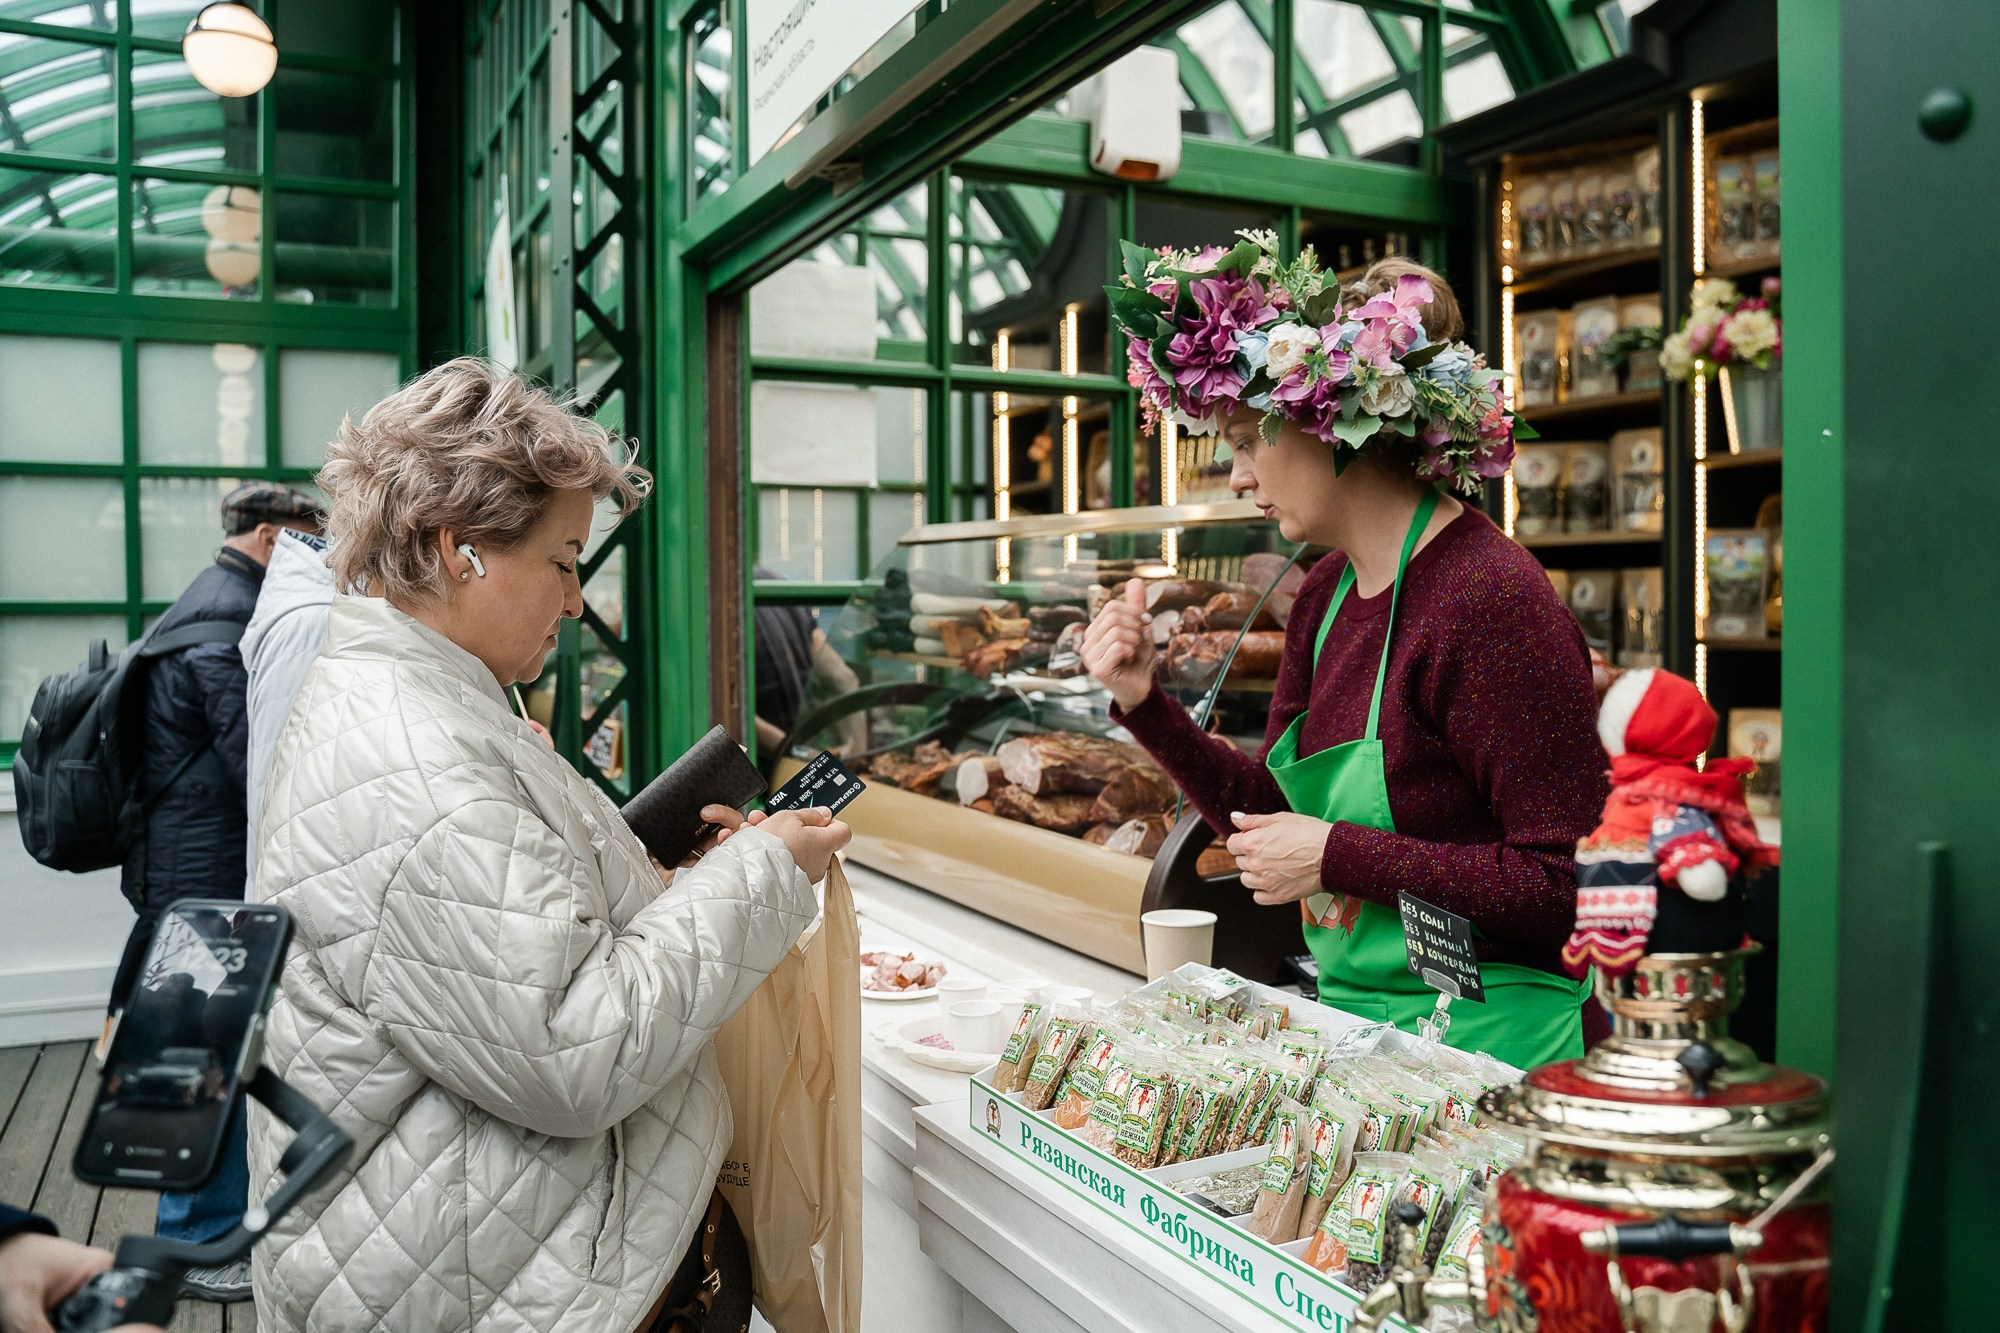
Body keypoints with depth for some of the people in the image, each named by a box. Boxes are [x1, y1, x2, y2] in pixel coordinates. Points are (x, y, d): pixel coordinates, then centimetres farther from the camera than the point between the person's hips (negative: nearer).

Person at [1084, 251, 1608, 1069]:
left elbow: (1566, 883, -21)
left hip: (1481, 1033, -7)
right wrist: (1145, 705, 1)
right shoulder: (1326, 593, 7)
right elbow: (1274, 814, 12)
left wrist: (1339, 857, -19)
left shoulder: (1491, 600, -19)